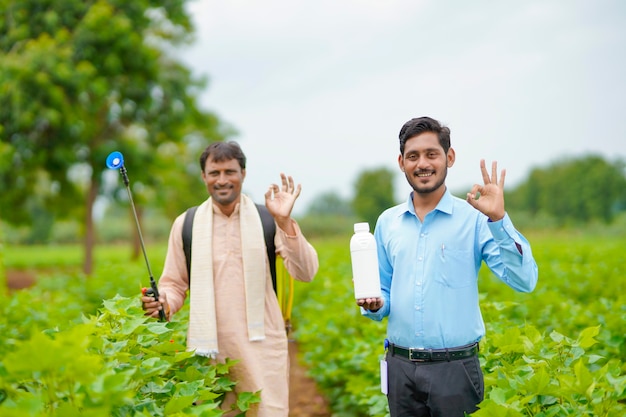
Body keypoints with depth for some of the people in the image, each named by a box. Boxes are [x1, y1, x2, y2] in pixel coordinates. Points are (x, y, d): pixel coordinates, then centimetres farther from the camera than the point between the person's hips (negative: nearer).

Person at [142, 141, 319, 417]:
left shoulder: (267, 219, 1)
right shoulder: (186, 224, 4)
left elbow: (305, 273, -8)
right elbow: (174, 283, 11)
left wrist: (284, 222, -19)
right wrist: (164, 303, -11)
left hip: (260, 345, -1)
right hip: (208, 347, 1)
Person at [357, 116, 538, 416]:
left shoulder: (474, 218, -5)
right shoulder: (387, 222, 8)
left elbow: (524, 281, -14)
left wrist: (498, 219, -22)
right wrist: (374, 305, -5)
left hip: (455, 368, -3)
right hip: (400, 366, 4)